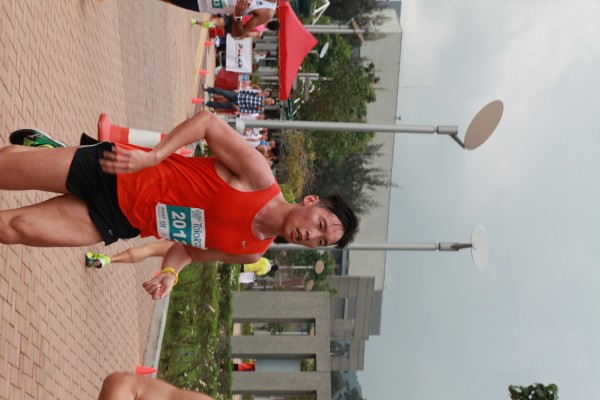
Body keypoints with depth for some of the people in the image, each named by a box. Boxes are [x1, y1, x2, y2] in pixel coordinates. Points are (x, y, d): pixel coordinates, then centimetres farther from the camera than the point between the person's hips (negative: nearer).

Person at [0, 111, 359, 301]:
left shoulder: (252, 253, -4)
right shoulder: (259, 178, -20)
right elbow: (208, 122, -15)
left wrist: (170, 273, -11)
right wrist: (153, 156, -25)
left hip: (119, 223, 3)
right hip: (112, 176, -3)